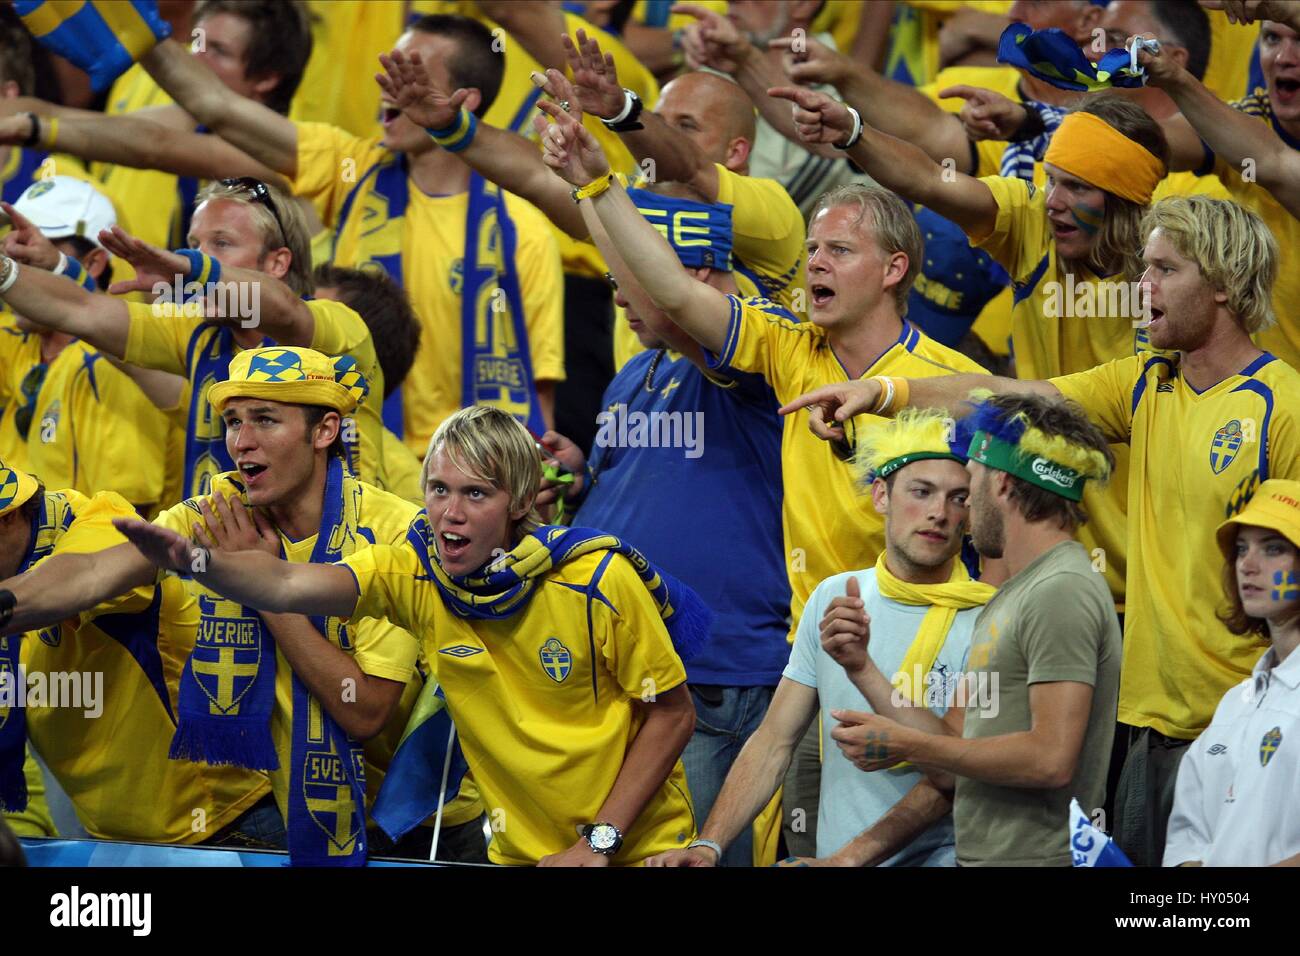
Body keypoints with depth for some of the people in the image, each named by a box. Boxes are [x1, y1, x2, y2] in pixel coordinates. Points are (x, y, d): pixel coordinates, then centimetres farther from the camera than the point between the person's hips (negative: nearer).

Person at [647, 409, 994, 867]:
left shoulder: (986, 622, -5)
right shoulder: (832, 598, 11)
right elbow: (774, 741, 13)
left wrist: (849, 858, -18)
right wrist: (707, 846, 1)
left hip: (934, 856, -4)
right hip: (830, 856, 4)